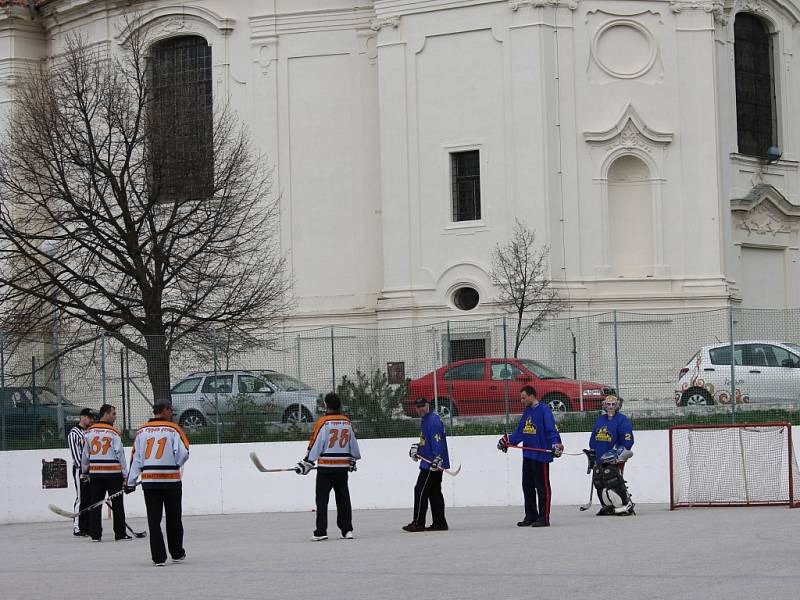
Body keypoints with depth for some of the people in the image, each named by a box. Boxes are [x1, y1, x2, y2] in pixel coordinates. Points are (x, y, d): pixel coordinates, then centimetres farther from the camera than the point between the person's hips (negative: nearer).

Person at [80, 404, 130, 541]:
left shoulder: (89, 431, 5)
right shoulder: (113, 432, -8)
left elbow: (85, 454, 10)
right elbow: (120, 454, -9)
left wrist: (84, 472, 21)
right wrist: (125, 475, -3)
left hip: (95, 472, 4)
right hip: (113, 473, -4)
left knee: (95, 503, 6)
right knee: (117, 504, 5)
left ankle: (95, 534, 3)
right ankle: (120, 534, 8)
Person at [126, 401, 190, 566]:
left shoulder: (142, 431, 4)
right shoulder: (173, 429, -5)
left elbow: (136, 458, 4)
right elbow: (183, 453, -12)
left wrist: (131, 482, 8)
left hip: (149, 481, 2)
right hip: (171, 480, -2)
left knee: (154, 520, 4)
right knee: (173, 519, 13)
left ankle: (158, 558, 1)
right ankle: (177, 554, 24)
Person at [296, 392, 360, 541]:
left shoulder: (323, 422, -10)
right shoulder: (347, 422, 7)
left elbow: (315, 444, -12)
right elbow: (353, 445, 17)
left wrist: (307, 463, -7)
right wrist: (353, 460, 32)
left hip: (325, 467, -5)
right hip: (342, 467, 5)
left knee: (322, 500, -1)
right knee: (343, 499, 12)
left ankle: (321, 532, -4)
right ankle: (347, 530, 12)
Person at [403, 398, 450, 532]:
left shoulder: (433, 421, -16)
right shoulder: (424, 420, 18)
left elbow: (437, 441, -25)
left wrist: (437, 459, -33)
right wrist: (417, 448, 16)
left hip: (434, 464, -11)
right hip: (429, 462, 11)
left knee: (421, 491, -8)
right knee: (434, 492, 11)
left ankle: (418, 523, -4)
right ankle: (439, 523, 14)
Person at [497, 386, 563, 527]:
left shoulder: (544, 410, -12)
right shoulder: (527, 412, 15)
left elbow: (552, 430, -18)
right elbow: (520, 431, 21)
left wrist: (556, 445, -29)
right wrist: (507, 441, 18)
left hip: (541, 455, -9)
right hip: (527, 454, 9)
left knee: (542, 487, -3)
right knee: (527, 486, 13)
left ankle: (543, 518, 1)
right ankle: (531, 516, 22)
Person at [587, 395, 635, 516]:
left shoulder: (622, 420, -6)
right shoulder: (600, 420, 16)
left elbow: (627, 441, -10)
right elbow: (593, 439, 25)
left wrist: (617, 453, -16)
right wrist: (591, 453, 22)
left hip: (614, 459, -7)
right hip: (599, 459, 7)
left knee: (614, 483, -16)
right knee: (599, 483, 7)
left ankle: (626, 505, -9)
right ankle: (608, 506, 20)